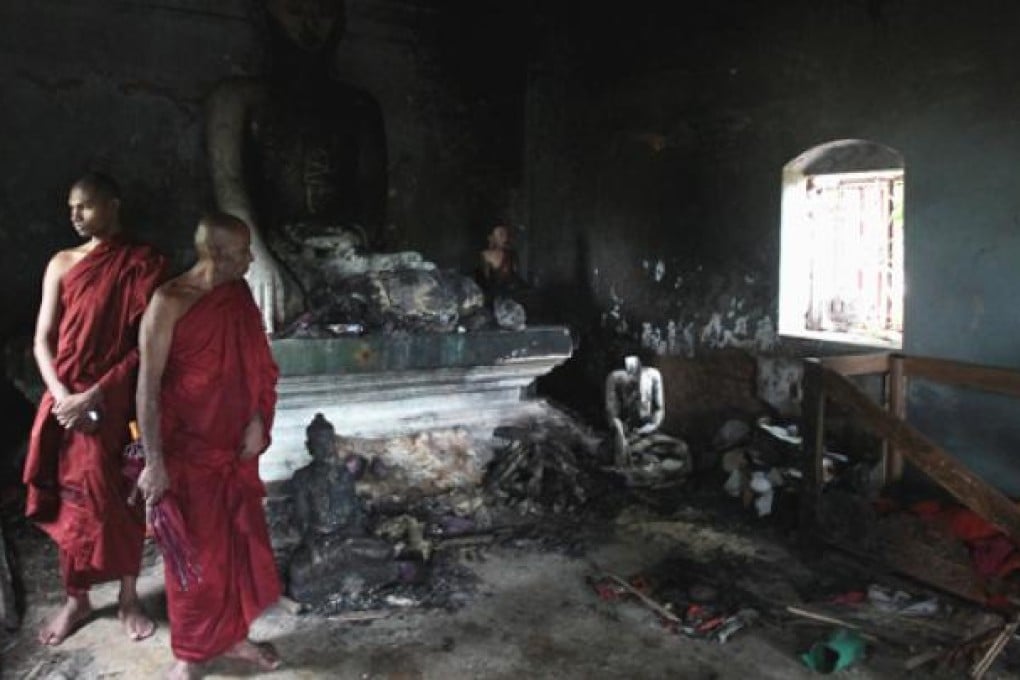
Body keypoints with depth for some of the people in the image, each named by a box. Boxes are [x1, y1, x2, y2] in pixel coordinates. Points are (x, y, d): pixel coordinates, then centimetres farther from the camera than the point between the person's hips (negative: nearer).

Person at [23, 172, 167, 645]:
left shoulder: (143, 264, -5)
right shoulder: (61, 264, 5)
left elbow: (146, 344, -9)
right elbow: (43, 340, 4)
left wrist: (95, 394, -14)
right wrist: (62, 395, -11)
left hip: (119, 403, -3)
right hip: (67, 402, 3)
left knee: (123, 500, 6)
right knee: (70, 502, 11)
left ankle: (129, 598, 25)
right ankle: (76, 600, 29)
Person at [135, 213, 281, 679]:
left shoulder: (238, 294, 2)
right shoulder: (169, 303, -18)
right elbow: (149, 385, -18)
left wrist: (257, 421, 0)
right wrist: (154, 461, -19)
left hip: (235, 443, 6)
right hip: (187, 447, -6)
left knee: (240, 540, 15)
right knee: (195, 552, 7)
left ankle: (232, 635, 34)